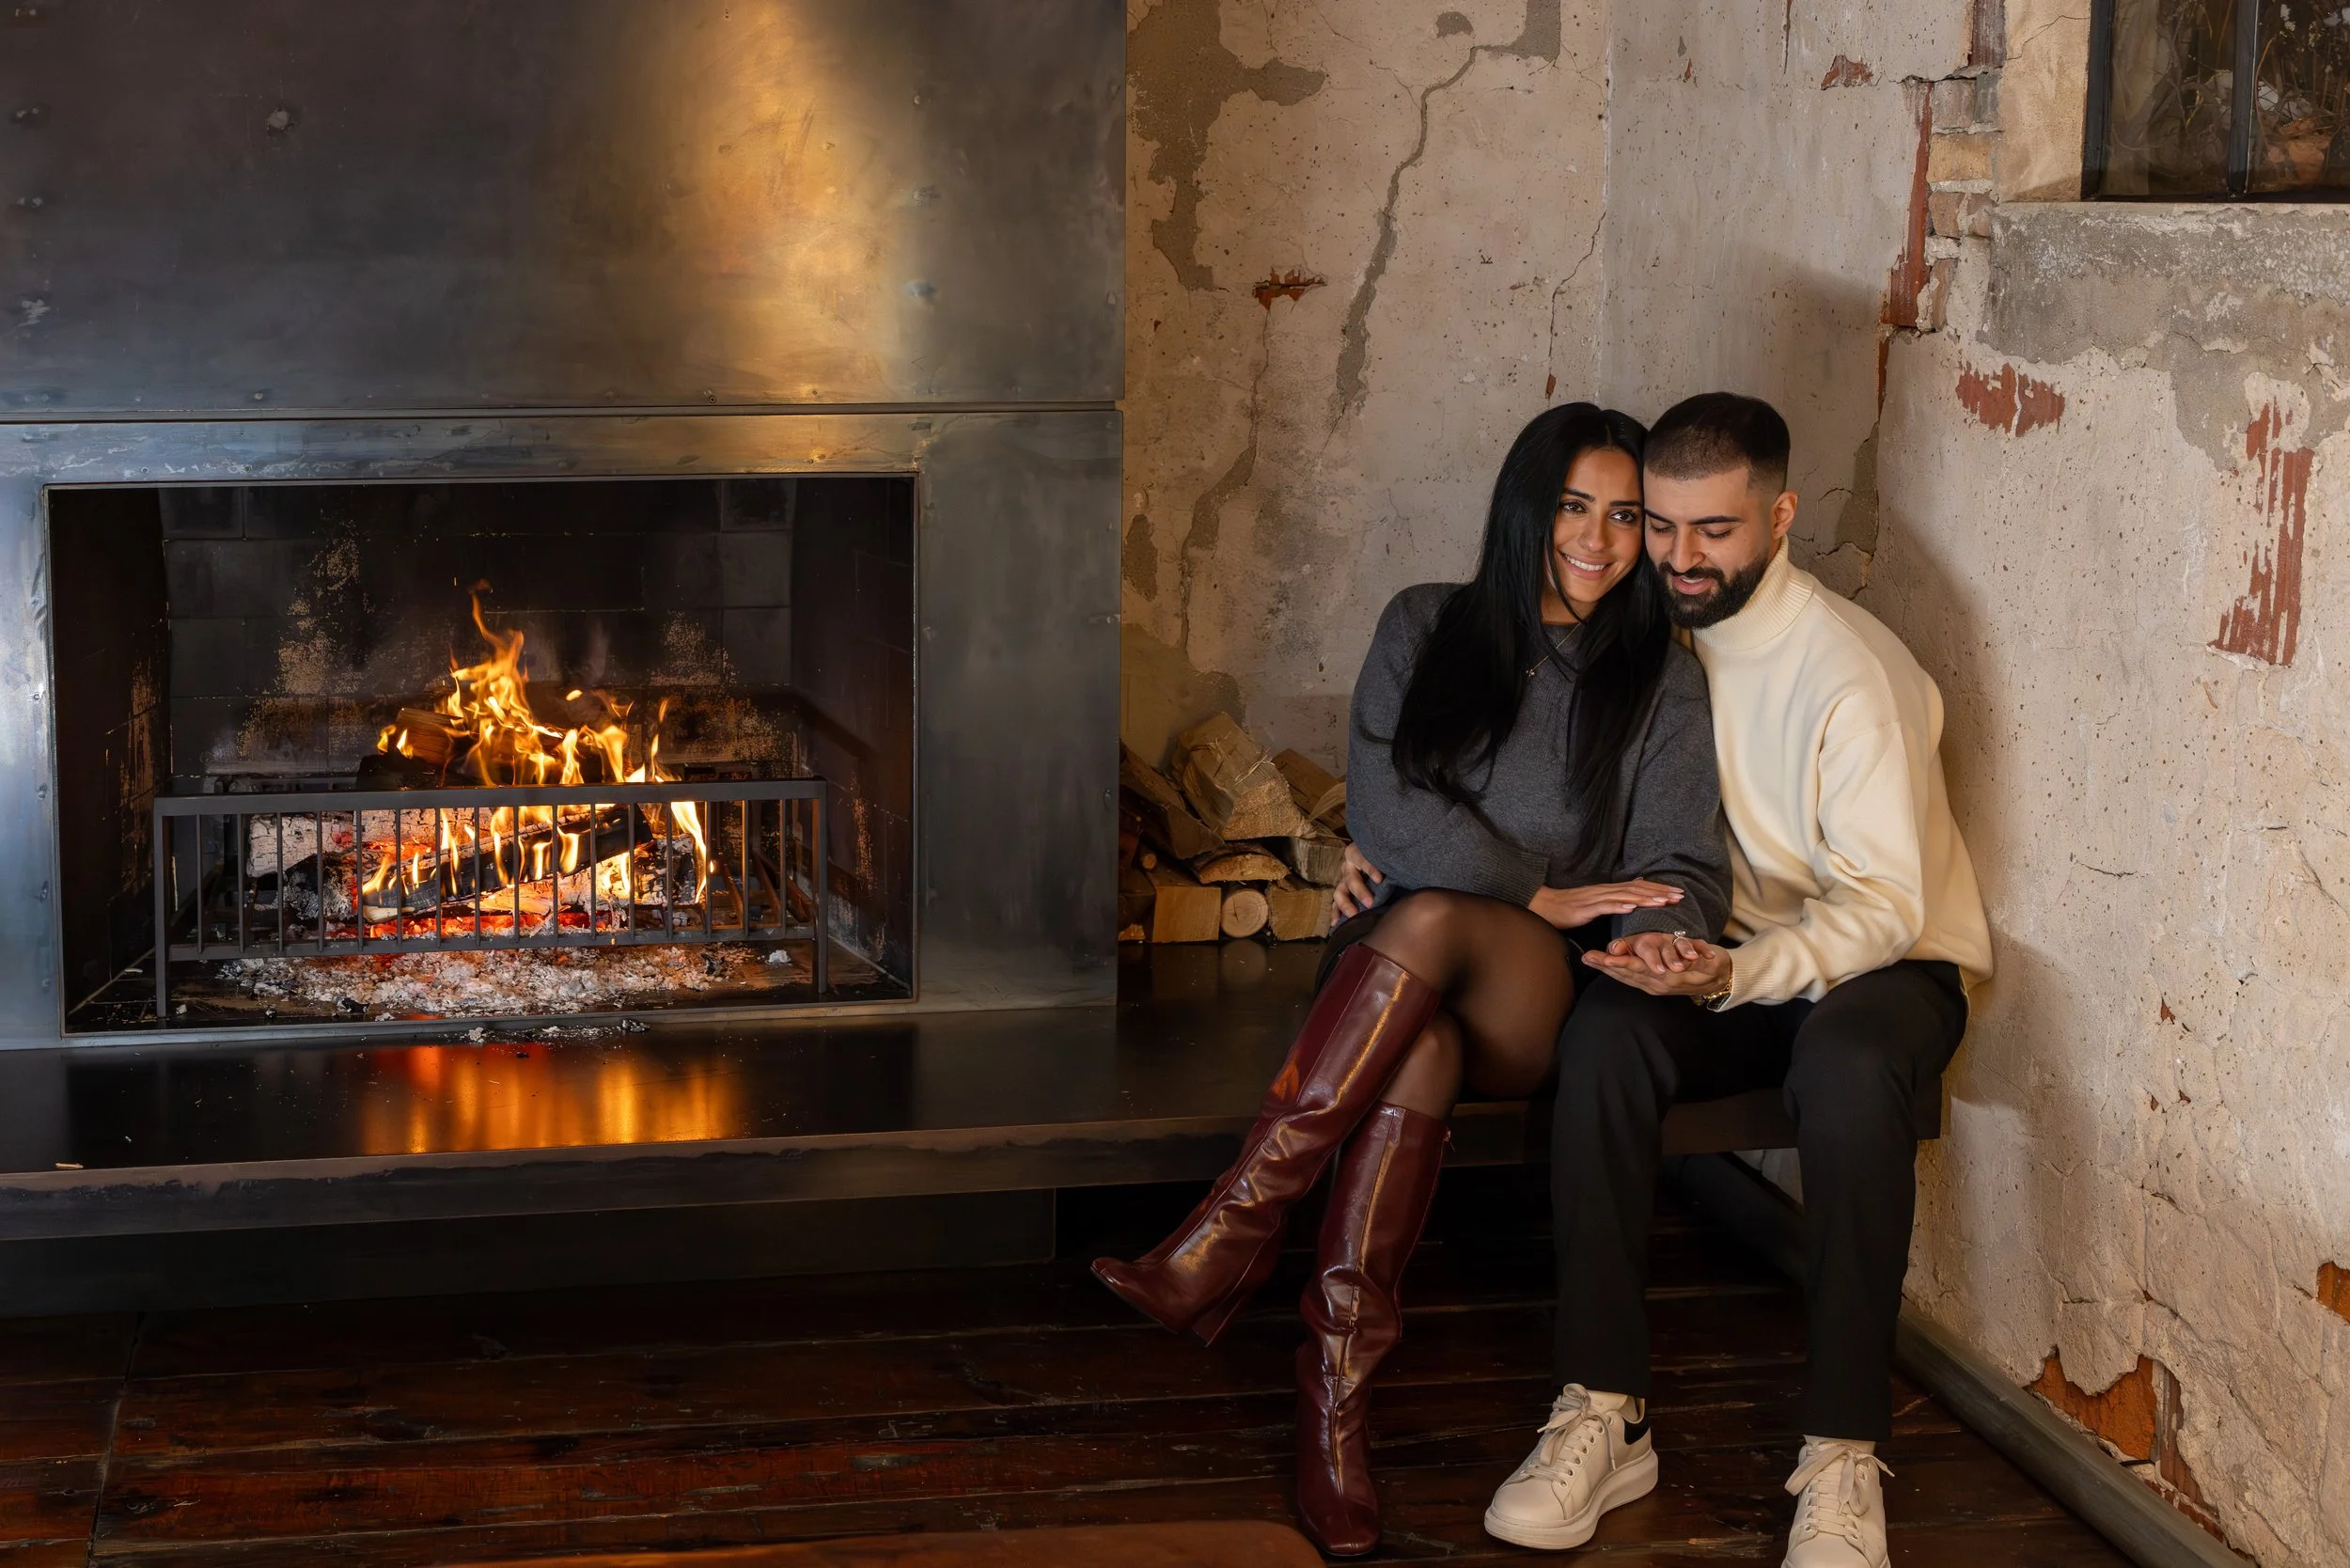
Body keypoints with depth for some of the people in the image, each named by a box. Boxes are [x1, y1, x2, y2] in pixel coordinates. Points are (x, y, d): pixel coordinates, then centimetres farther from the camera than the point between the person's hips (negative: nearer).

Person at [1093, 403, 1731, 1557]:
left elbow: (1683, 862, 0)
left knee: (1432, 922, -36)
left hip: (1545, 1003, -1)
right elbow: (1383, 803, -1)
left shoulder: (1661, 680, 10)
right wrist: (1538, 895, -10)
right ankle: (1335, 1396, -37)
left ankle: (1230, 1238, -36)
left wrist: (1654, 938, -25)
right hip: (1394, 971, 1)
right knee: (1417, 1050, -36)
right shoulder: (1427, 629, 12)